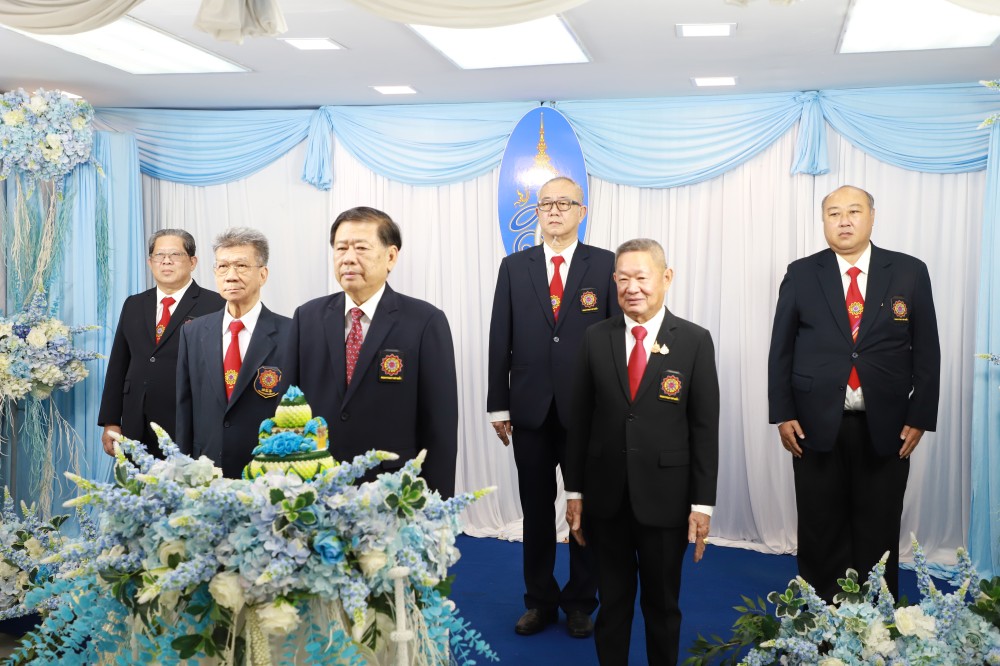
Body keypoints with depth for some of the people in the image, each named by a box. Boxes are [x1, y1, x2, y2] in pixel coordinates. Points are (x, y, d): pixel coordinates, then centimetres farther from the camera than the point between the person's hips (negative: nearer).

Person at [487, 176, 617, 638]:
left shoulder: (605, 265, 0)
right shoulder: (514, 267, 6)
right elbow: (500, 340, 4)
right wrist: (499, 406, 0)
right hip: (530, 410, 2)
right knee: (536, 512, 11)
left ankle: (580, 603, 25)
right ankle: (540, 601, 27)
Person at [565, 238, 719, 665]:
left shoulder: (695, 341, -5)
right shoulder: (596, 338, 1)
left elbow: (705, 427, -5)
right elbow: (580, 420, 3)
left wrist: (703, 502, -6)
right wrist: (575, 491, 3)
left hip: (665, 497, -1)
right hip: (607, 496, 2)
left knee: (663, 605, 15)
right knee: (612, 602, 15)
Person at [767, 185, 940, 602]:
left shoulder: (910, 273, 3)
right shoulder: (801, 274, 3)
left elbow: (926, 352, 3)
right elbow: (780, 351, 3)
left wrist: (919, 418, -2)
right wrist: (782, 415, -3)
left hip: (886, 429, 0)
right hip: (816, 426, 0)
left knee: (878, 533, 9)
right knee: (820, 532, 9)